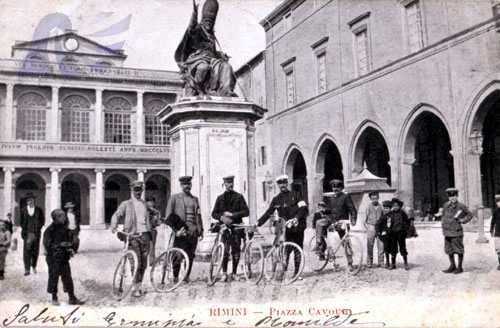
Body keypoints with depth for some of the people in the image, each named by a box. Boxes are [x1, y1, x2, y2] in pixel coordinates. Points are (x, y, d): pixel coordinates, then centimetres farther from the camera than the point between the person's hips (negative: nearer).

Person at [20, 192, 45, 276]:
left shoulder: (39, 210, 4)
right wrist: (24, 230, -1)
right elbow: (21, 221, 9)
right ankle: (27, 269, -5)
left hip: (36, 233, 1)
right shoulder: (23, 210, 5)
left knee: (35, 251, 6)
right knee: (26, 251, -7)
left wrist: (38, 228, -2)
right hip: (27, 233, 0)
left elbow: (42, 221, 7)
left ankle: (34, 266, 24)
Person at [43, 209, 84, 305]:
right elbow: (47, 244, -13)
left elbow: (71, 240, 18)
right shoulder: (50, 230, -9)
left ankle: (72, 298, 12)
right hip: (54, 258, -5)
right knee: (54, 277, 3)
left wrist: (71, 249, 1)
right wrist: (60, 245, -22)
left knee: (67, 278, 7)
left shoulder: (65, 229, 8)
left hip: (64, 258, 5)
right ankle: (54, 298, 18)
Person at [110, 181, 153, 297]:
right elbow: (116, 215, -4)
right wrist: (114, 227, -22)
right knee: (136, 263, -10)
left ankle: (139, 286, 21)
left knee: (143, 264, 6)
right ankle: (136, 288, -1)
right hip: (132, 236, -4)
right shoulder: (126, 204, 5)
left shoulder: (144, 204, 18)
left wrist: (150, 236, 20)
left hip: (144, 235, 4)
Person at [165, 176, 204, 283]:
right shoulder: (175, 198, 4)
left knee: (190, 256, 4)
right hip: (181, 232, -3)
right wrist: (175, 229, -9)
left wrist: (201, 231, 15)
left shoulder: (195, 199, 17)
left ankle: (187, 276, 15)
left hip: (193, 233, 4)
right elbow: (169, 216, -1)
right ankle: (175, 277, 8)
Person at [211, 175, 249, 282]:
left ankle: (234, 273, 13)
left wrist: (232, 215, -12)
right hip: (224, 226, 0)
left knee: (236, 251, 1)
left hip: (237, 226, 0)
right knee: (226, 250, -15)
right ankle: (224, 273, -9)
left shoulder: (239, 197, 8)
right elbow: (214, 213, 10)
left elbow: (246, 212, -2)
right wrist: (222, 217, -11)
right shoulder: (220, 198, 12)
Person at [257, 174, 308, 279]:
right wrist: (258, 223, -2)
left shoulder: (295, 195, 4)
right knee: (286, 251, -7)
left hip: (298, 226, 0)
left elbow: (303, 208, -6)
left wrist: (297, 218, -22)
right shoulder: (276, 199, 10)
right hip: (286, 228, 0)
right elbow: (268, 213, 8)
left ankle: (297, 273, 12)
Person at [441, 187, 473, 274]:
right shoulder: (446, 205, 6)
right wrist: (442, 222, 8)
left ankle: (460, 267, 14)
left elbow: (470, 215, 4)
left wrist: (462, 220, -8)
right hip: (447, 232, 5)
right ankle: (452, 266, 24)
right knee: (449, 250, 12)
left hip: (456, 232, -5)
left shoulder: (461, 206, -7)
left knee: (459, 250, 3)